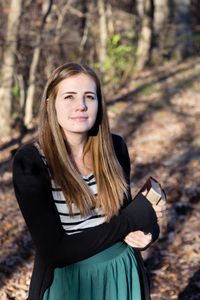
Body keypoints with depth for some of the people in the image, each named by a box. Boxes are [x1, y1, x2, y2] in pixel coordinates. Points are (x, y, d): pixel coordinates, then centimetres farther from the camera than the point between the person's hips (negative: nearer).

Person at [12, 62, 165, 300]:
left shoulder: (114, 147, -6)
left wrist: (144, 229, -15)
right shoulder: (30, 161, -18)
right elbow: (54, 251, -21)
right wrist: (134, 219, -20)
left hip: (124, 275, 4)